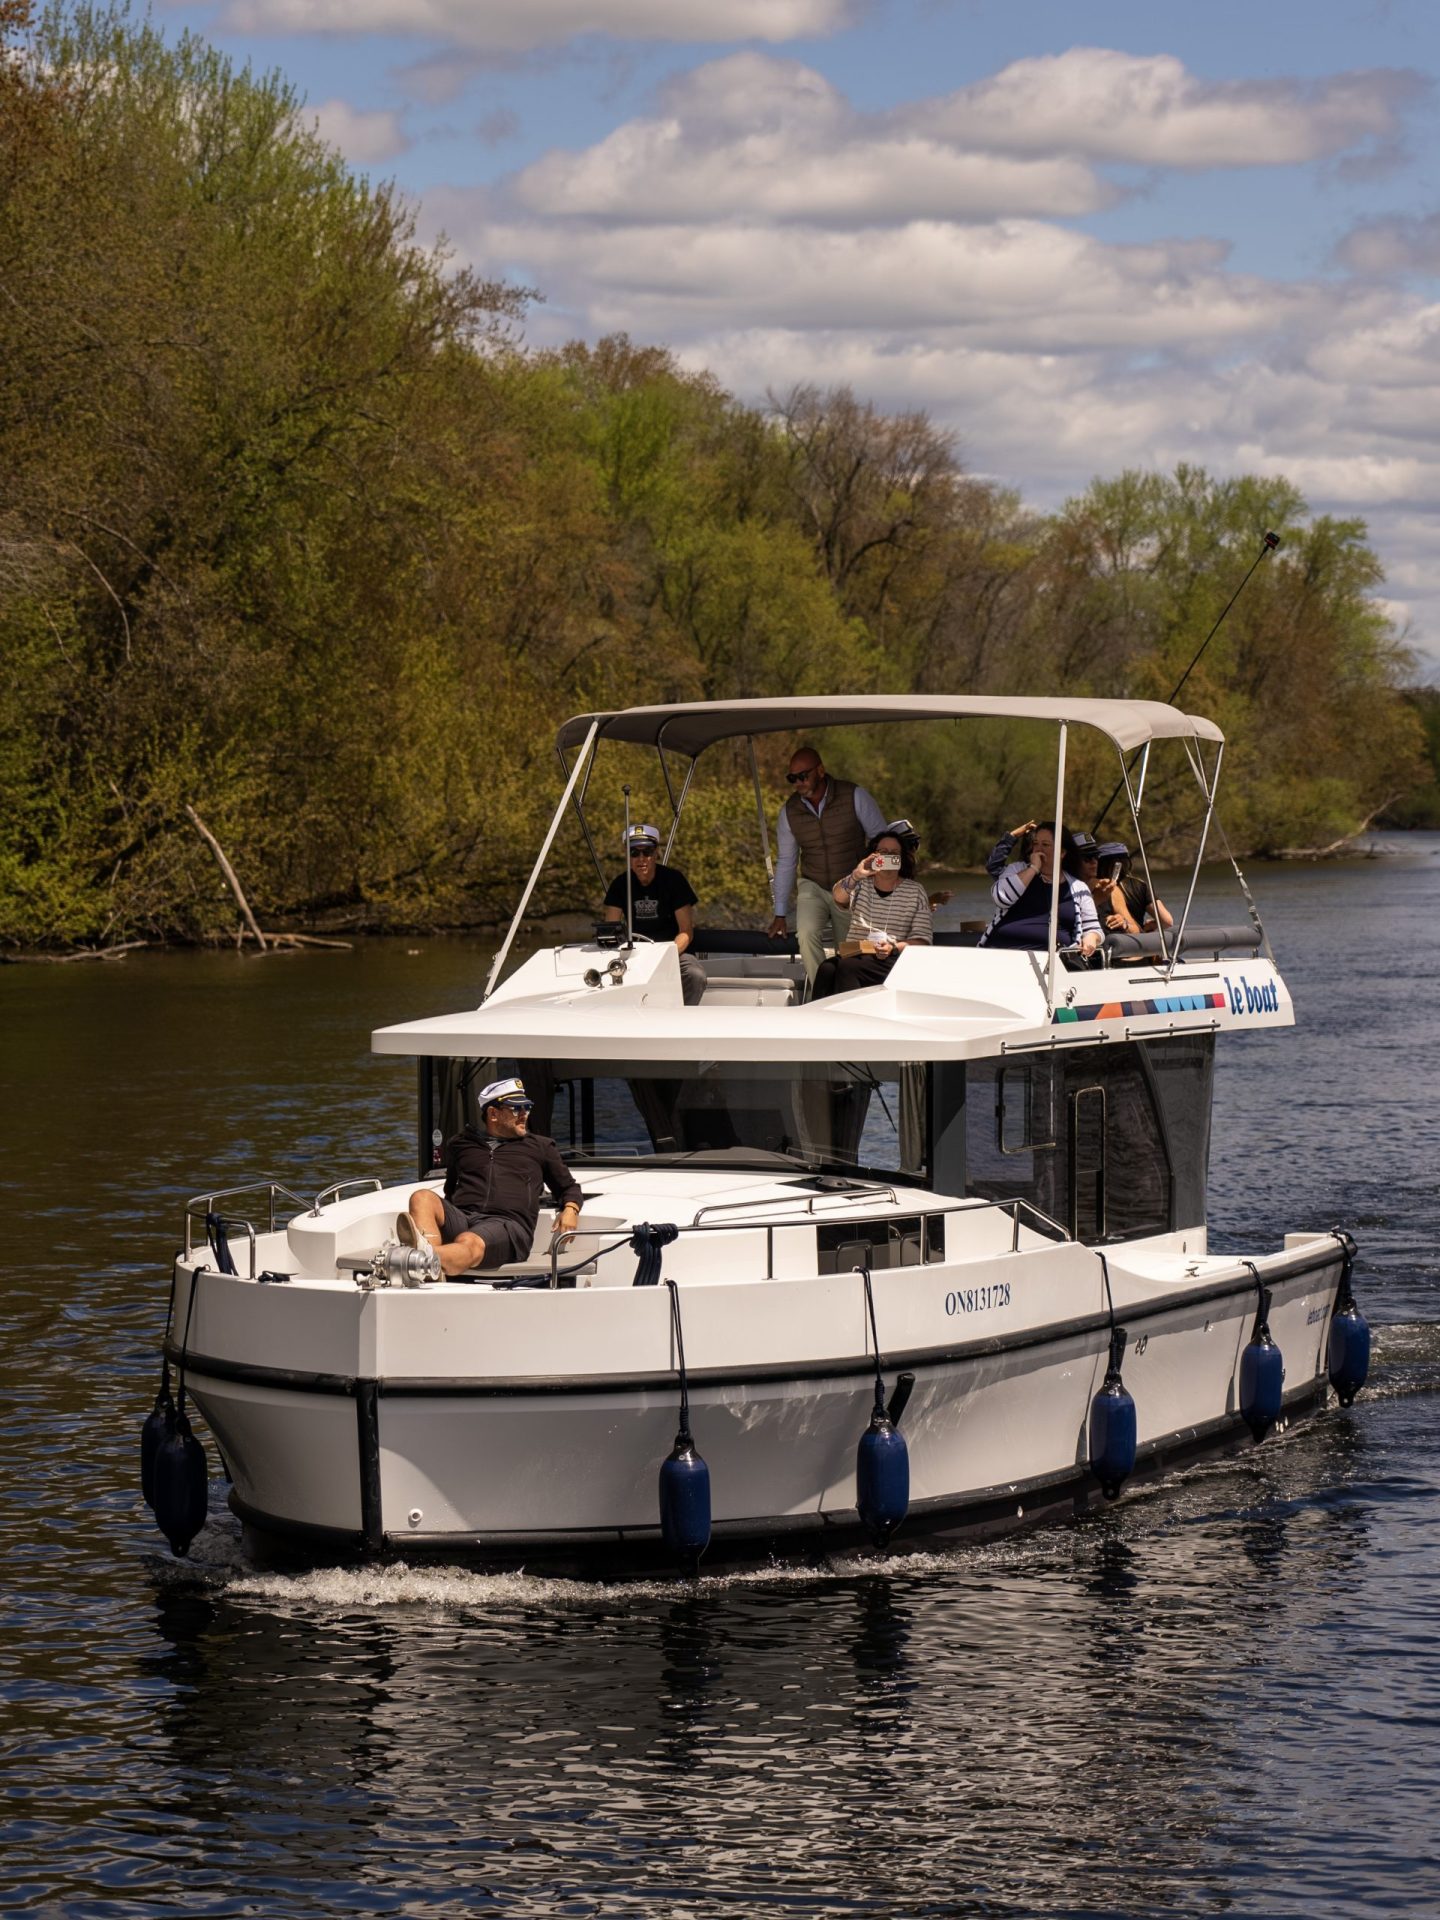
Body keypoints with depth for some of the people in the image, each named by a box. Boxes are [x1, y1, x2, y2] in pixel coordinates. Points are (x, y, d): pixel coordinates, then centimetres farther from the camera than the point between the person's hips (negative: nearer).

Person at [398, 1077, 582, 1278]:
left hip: (508, 1223, -2)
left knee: (470, 1243, -39)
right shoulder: (461, 1144, 31)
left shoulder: (540, 1147, 28)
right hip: (461, 1217, 2)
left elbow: (568, 1187, 31)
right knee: (422, 1197, -32)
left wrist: (570, 1210, 9)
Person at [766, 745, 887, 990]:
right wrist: (780, 914, 8)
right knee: (807, 934, -27)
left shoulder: (855, 797, -11)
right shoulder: (789, 812, -2)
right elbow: (786, 863, 8)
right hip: (812, 887, 1)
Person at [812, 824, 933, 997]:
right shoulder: (860, 886, 17)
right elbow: (838, 896, -8)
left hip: (892, 959, -2)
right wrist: (856, 876, -28)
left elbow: (922, 940, 5)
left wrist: (894, 948, -14)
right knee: (826, 969, -32)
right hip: (855, 954, 2)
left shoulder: (915, 892, 11)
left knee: (847, 968, -33)